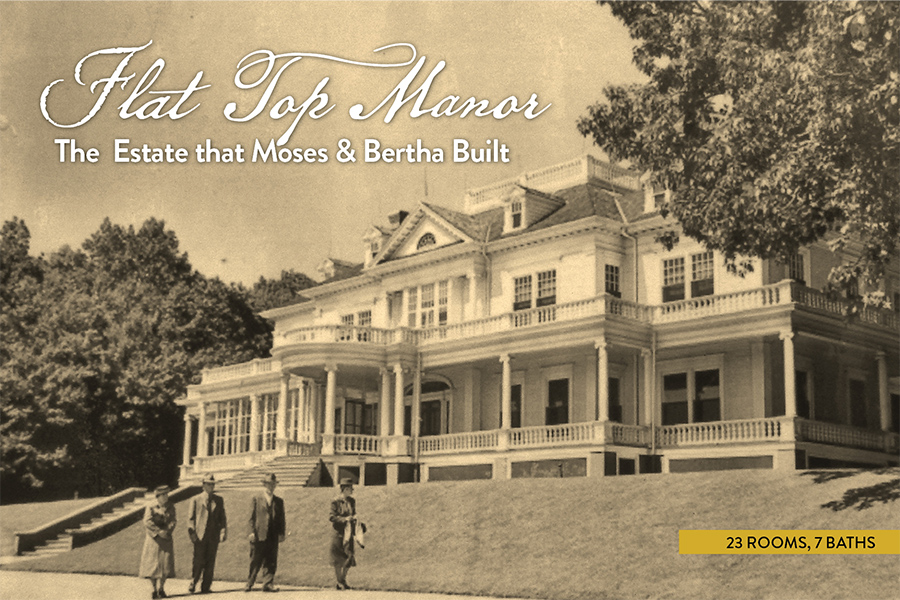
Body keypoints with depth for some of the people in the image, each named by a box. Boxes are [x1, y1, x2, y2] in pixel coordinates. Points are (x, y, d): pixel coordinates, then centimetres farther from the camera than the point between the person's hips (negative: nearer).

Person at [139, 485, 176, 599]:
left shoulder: (171, 508, 9)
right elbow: (147, 522, -13)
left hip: (166, 540, 2)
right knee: (152, 565, 0)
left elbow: (172, 522, 1)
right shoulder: (151, 508, 0)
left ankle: (161, 589, 7)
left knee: (165, 564, -3)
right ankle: (155, 590, 9)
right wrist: (159, 531, -19)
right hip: (153, 540, -2)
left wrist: (166, 532, -17)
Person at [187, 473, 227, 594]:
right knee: (198, 562, -5)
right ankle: (192, 584, 11)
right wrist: (192, 532, -6)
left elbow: (222, 517, 14)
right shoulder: (195, 500, 5)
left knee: (210, 562, 2)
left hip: (214, 536, 3)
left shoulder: (219, 500, 13)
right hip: (200, 535, -3)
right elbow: (191, 517, 4)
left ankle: (206, 587, 8)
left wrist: (223, 532, 4)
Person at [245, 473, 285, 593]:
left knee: (271, 562, 1)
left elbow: (281, 519, 13)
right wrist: (252, 532, -7)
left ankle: (268, 584, 4)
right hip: (259, 536, -3)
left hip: (273, 537, 3)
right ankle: (249, 584, 9)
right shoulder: (256, 500, 6)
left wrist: (281, 533, 3)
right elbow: (252, 517, 2)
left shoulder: (279, 501, 15)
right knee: (255, 562, 0)